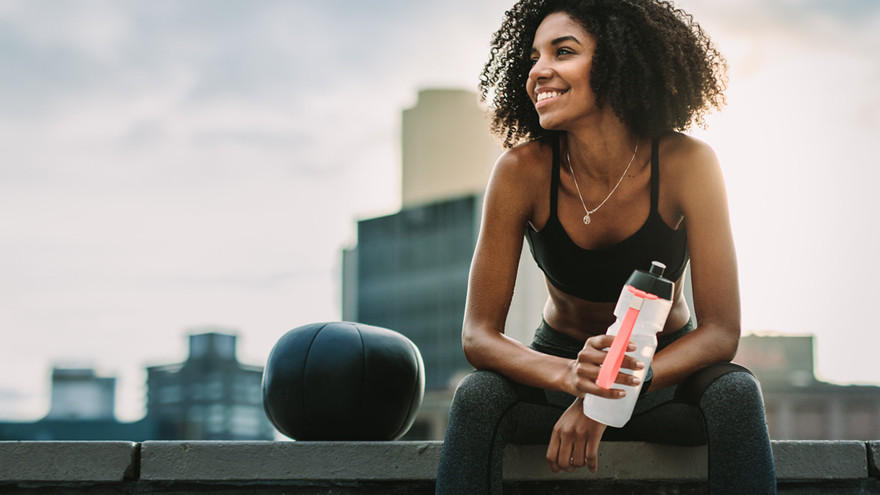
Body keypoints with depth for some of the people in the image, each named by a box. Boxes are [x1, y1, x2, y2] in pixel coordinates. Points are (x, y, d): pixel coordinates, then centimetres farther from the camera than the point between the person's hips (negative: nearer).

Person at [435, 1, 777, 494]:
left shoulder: (687, 164, -21)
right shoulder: (523, 171, -19)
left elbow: (721, 332, -20)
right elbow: (479, 335, -18)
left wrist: (603, 397, -33)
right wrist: (570, 376, -39)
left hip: (670, 373, 0)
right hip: (559, 364, 0)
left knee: (737, 394, -31)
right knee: (476, 398, -29)